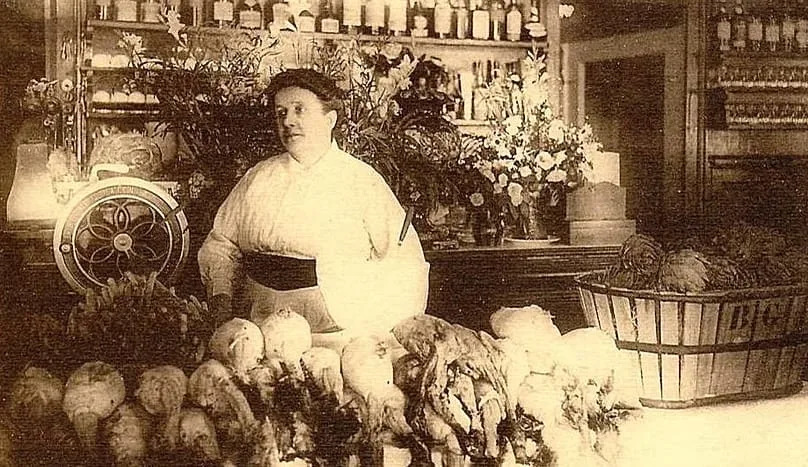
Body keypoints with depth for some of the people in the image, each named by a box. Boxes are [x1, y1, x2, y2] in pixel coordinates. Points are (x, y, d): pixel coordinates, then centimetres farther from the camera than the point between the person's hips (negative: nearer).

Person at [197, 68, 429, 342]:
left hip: (338, 333, -3)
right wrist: (221, 296, 5)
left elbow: (406, 262, -2)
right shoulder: (258, 178, 13)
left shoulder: (362, 181, 2)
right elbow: (220, 243, 21)